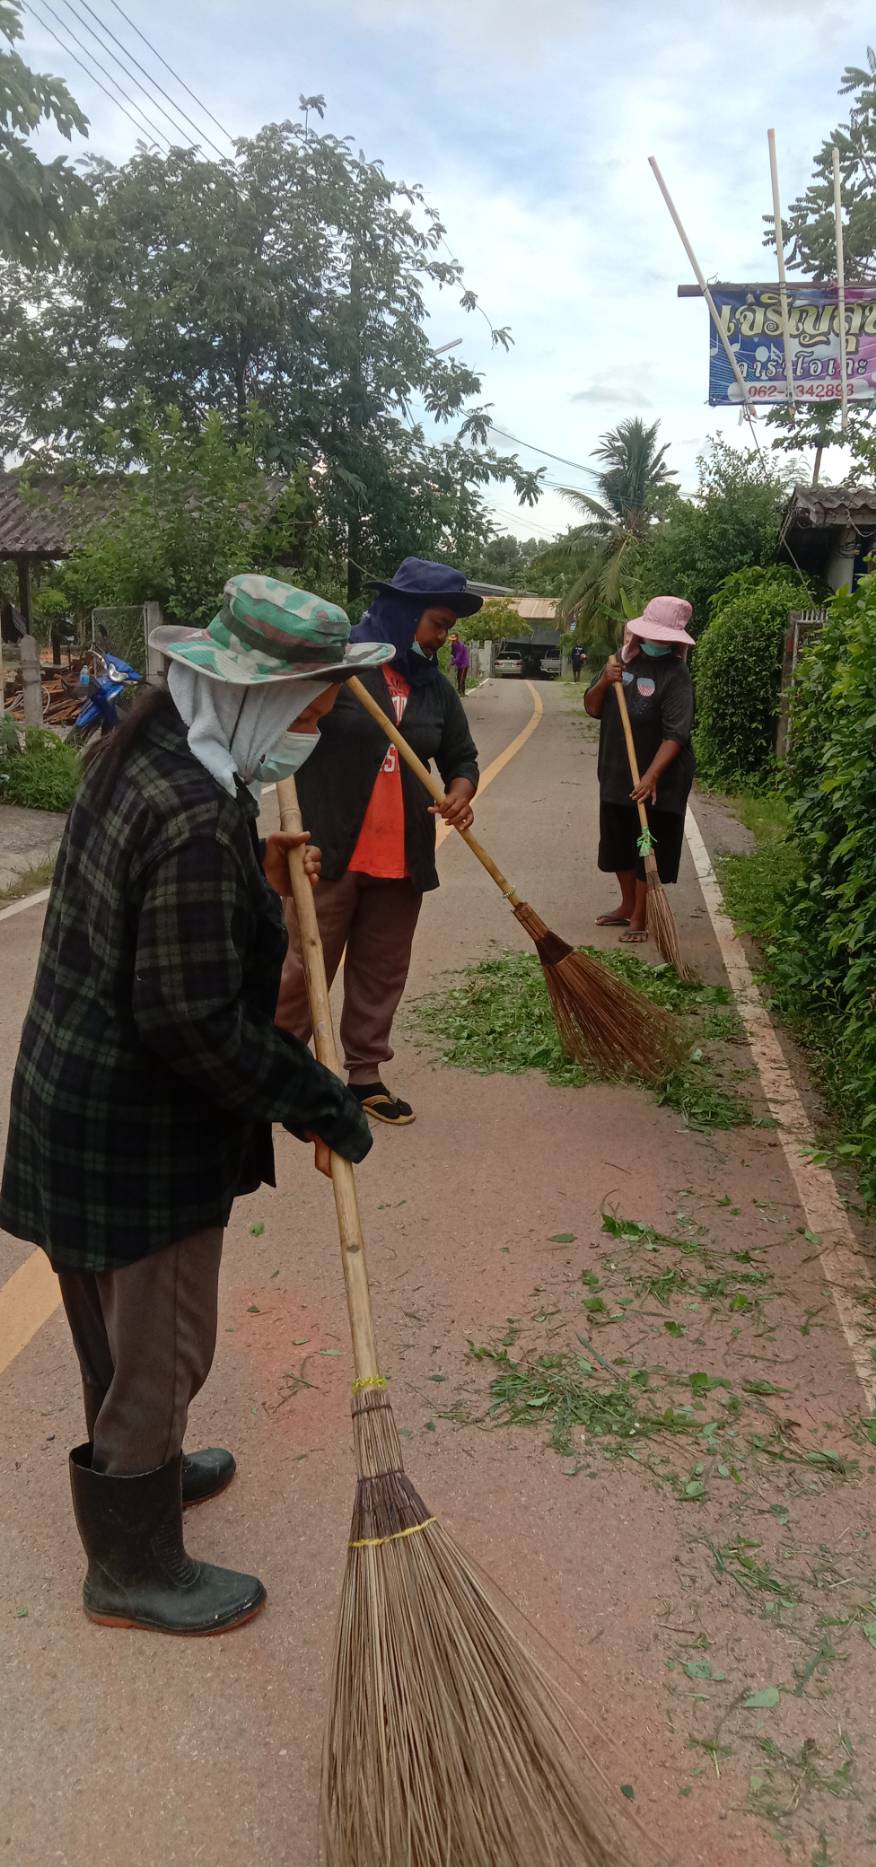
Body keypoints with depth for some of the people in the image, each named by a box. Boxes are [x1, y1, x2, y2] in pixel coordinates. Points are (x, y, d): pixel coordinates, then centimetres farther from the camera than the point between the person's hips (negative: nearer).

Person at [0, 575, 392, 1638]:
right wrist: (323, 1108, -18)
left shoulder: (143, 746, 1)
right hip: (141, 1129, -9)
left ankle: (143, 1465, 51)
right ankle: (132, 1570, 31)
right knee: (157, 1343, 10)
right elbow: (195, 1021, -28)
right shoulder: (198, 820, -30)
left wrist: (260, 877, 10)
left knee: (122, 1322, 27)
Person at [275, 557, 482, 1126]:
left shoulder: (436, 687, 10)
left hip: (403, 858, 5)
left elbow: (462, 757, 17)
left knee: (382, 974, 13)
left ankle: (366, 1073, 28)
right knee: (305, 968, 2)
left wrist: (460, 794, -6)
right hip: (329, 850, -5)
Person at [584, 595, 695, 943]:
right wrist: (603, 682, -13)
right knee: (619, 846, 18)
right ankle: (627, 906, 36)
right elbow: (592, 709, 7)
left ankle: (640, 918, 15)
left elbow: (675, 734, -22)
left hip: (659, 780, -6)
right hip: (616, 774, 7)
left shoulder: (675, 676, -15)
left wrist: (652, 775, -34)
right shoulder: (623, 662, 4)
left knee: (648, 850, 2)